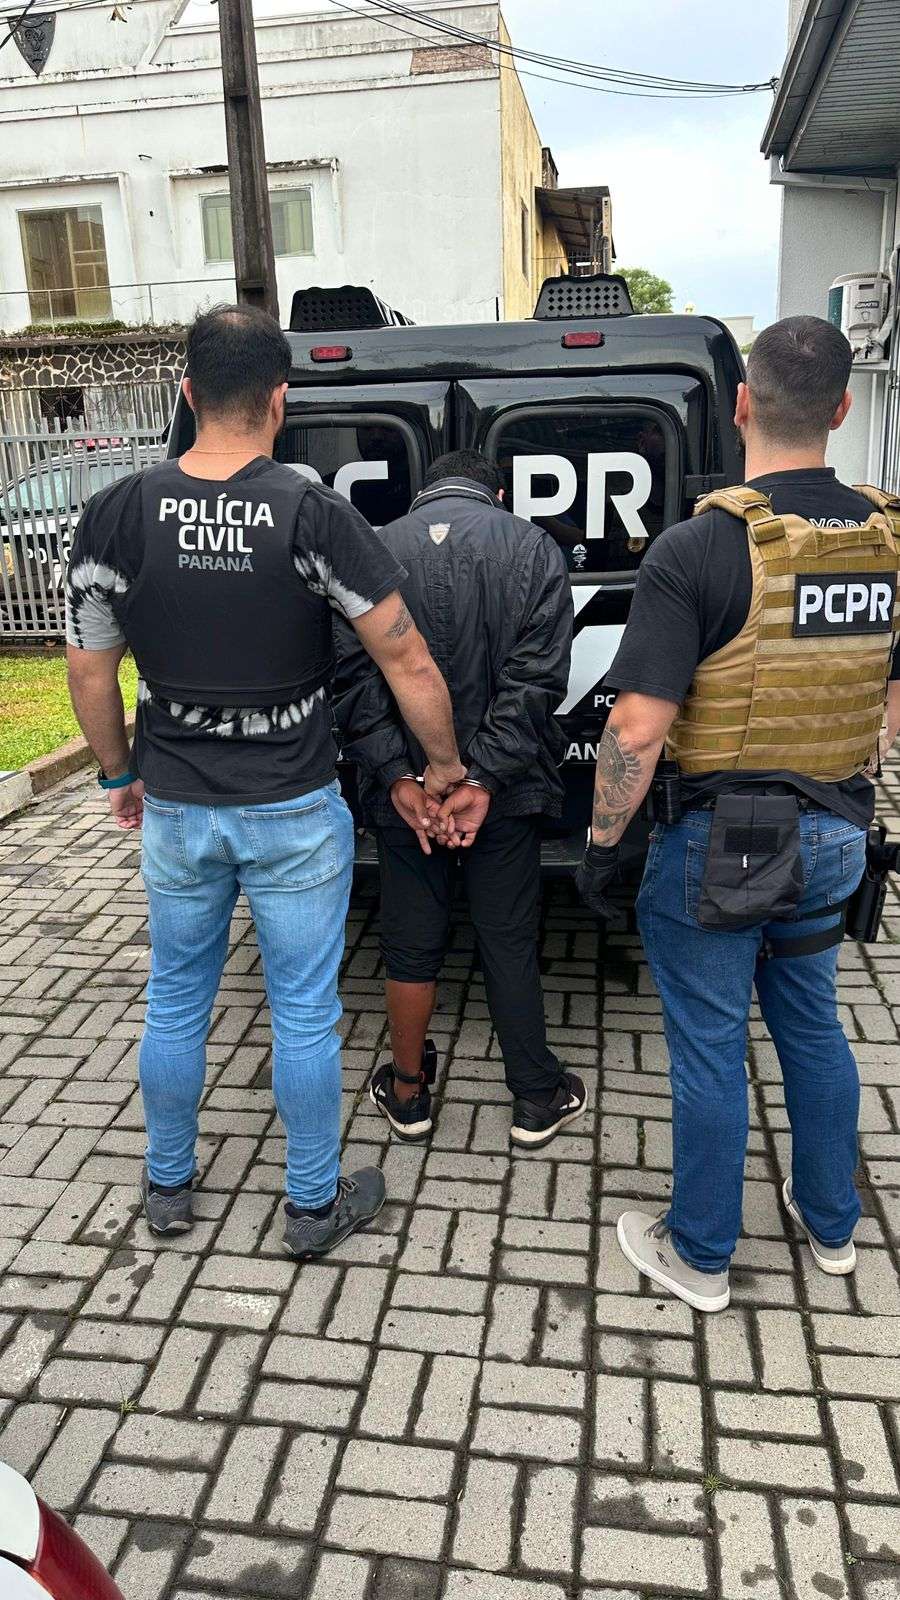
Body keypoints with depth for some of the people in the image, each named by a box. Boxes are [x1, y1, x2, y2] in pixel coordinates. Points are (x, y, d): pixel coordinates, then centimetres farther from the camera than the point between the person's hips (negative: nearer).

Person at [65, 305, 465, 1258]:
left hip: (176, 809, 3)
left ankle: (167, 1188, 39)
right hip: (295, 813, -2)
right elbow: (404, 658, -14)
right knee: (304, 1014, 12)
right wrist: (444, 761, 0)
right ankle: (314, 1204, 29)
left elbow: (88, 669, 0)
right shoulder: (312, 515, -15)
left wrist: (119, 776, 15)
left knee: (176, 1001, 20)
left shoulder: (116, 514, -7)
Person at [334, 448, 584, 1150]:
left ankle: (408, 1093, 29)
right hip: (503, 789, 0)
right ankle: (537, 1100, 24)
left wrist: (398, 777, -11)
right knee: (510, 941, 11)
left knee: (412, 942, 14)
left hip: (404, 789, 1)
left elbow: (352, 676, -8)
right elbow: (536, 676, -11)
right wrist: (483, 781, -14)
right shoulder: (533, 548, 0)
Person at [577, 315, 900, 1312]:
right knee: (810, 1024, 23)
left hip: (720, 844, -6)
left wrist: (600, 845, -9)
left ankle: (698, 1257, 28)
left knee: (709, 1050, 9)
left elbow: (638, 729, -21)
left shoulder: (697, 550, -19)